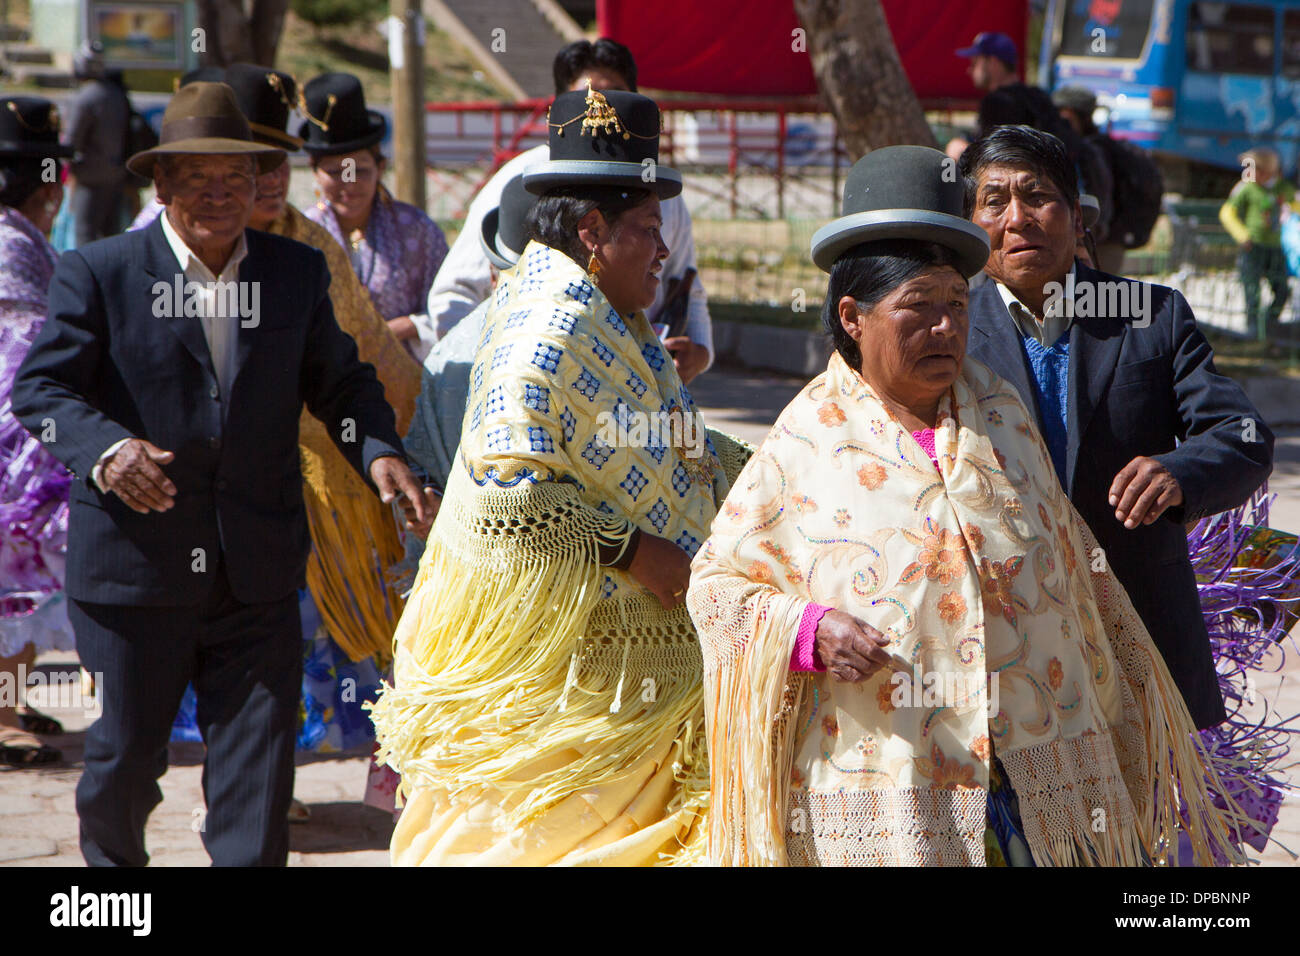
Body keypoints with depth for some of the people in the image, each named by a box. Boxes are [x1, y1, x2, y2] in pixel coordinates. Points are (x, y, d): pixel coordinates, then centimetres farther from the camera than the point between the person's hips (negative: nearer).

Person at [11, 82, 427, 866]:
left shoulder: (297, 273, 8)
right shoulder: (99, 274, -2)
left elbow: (340, 381, 13)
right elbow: (41, 386, -5)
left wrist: (379, 451, -8)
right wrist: (106, 448, -25)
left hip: (258, 575, 2)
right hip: (134, 565, -2)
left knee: (259, 758, -1)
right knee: (126, 751, 8)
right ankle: (111, 861, 36)